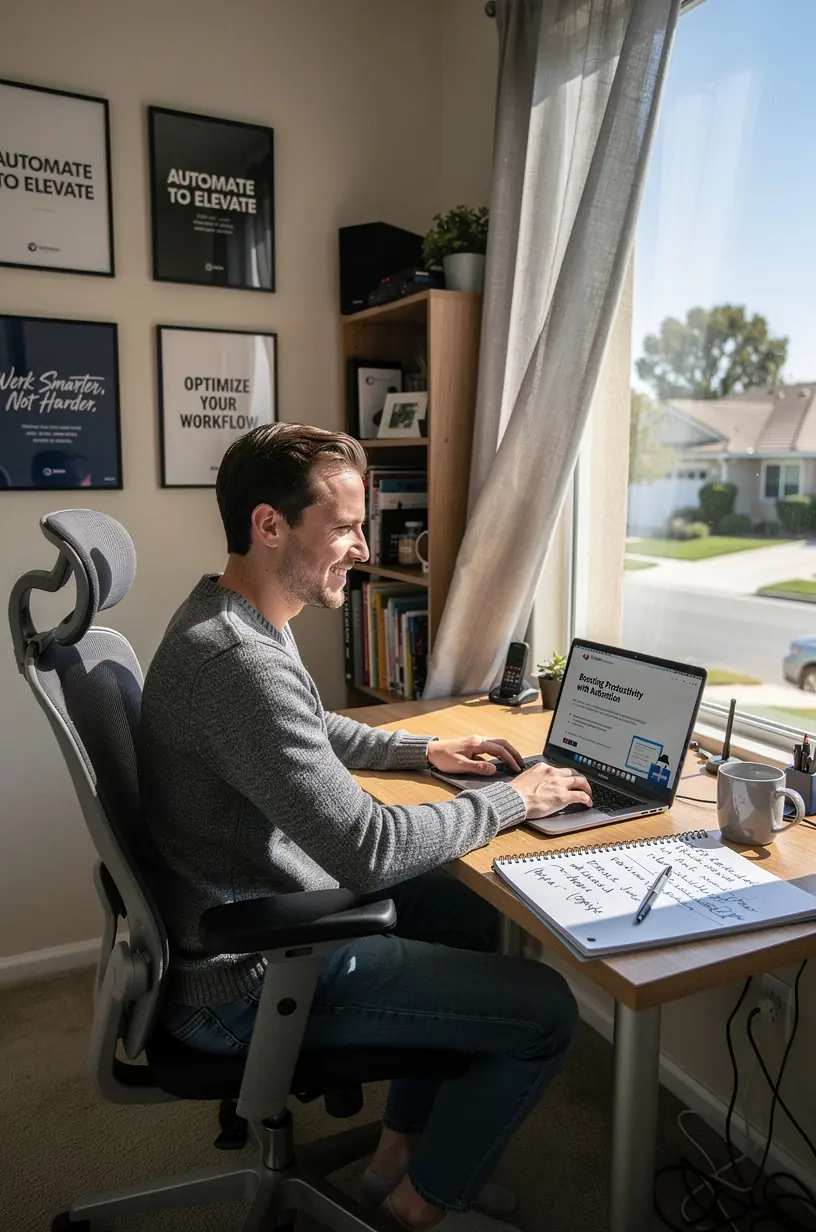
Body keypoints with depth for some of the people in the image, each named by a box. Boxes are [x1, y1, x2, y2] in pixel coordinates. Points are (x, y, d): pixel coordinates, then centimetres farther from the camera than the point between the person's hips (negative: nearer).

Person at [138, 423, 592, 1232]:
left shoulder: (226, 620, 3)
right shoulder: (240, 662, -31)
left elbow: (311, 732, 20)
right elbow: (367, 849, -30)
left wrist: (425, 750, 10)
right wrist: (512, 800, -15)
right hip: (248, 980, -10)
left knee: (466, 907, 21)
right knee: (546, 1012, -6)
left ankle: (401, 1150, 33)